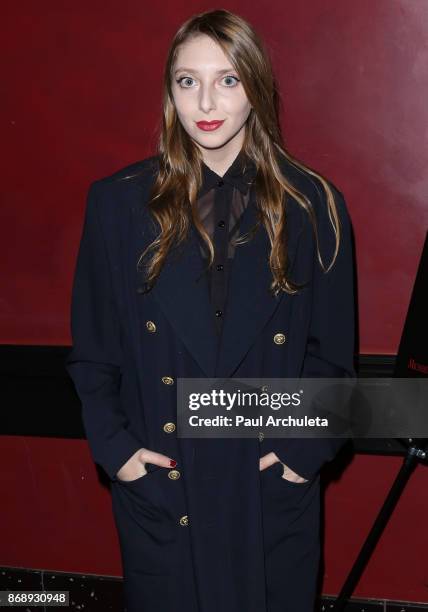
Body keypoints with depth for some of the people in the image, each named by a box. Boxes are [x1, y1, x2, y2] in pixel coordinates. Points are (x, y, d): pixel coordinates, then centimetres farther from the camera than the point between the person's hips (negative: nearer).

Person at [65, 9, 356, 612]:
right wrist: (112, 446, -5)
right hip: (160, 489, 1)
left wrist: (307, 448, -6)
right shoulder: (119, 202, -3)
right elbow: (91, 349, 3)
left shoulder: (313, 205, -3)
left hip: (273, 489, 0)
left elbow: (332, 352, 2)